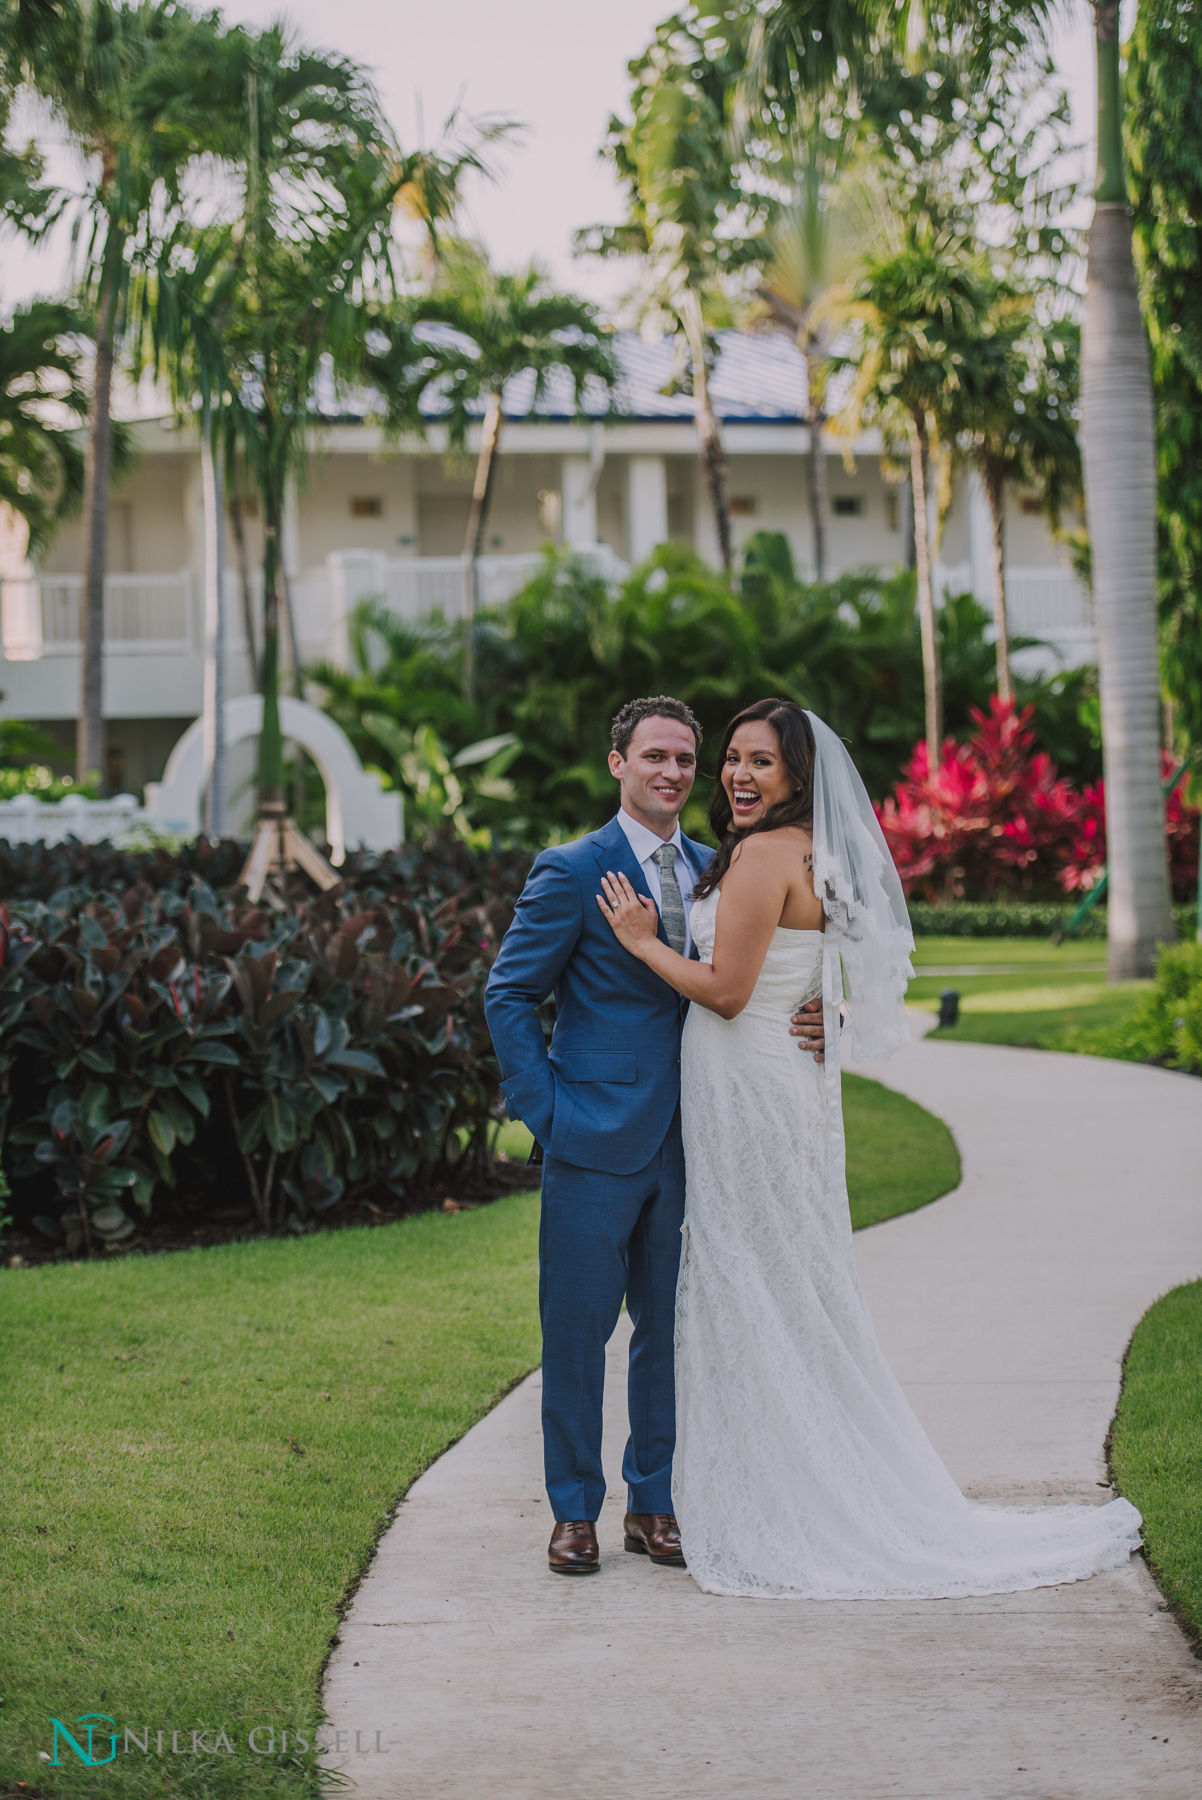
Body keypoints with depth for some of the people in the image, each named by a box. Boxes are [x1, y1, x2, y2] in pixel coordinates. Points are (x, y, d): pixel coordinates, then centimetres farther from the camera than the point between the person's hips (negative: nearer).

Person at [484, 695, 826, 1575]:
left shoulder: (715, 870, 11)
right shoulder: (572, 872, -5)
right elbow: (509, 996, -3)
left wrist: (808, 1024, -6)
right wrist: (545, 1109, -9)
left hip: (686, 1140, 5)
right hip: (597, 1140, -5)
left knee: (670, 1327, 10)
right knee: (577, 1328, 2)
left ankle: (654, 1502, 21)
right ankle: (575, 1510, 13)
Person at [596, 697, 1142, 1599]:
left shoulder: (763, 854, -16)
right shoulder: (816, 854, 13)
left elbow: (726, 990, -19)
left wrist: (641, 941, -8)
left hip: (746, 1089, -9)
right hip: (794, 1085, 9)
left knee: (750, 1295, -2)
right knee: (802, 1292, 14)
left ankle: (774, 1519, 4)